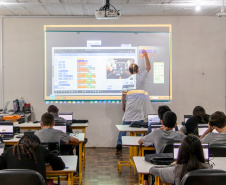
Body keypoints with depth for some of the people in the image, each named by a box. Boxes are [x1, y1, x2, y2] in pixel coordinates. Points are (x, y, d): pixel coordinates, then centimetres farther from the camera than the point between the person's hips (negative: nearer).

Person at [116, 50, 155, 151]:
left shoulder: (127, 80, 9)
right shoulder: (141, 76, 6)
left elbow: (123, 94, 7)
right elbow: (148, 67, 22)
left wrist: (123, 105, 18)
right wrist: (146, 56, 28)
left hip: (130, 102, 1)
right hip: (140, 100, -1)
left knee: (126, 122, 3)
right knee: (139, 122, 3)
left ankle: (119, 143, 2)